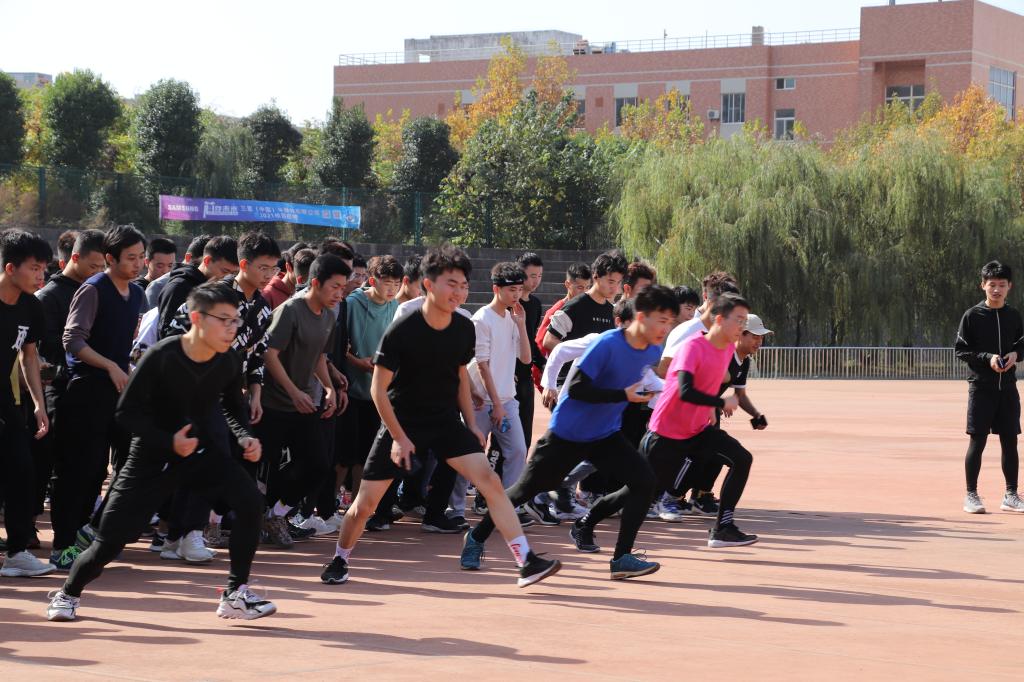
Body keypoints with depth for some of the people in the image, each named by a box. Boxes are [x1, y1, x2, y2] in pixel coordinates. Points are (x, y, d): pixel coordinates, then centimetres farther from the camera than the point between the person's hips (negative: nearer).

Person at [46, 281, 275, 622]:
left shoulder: (229, 363, -10)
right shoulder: (161, 357, -25)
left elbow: (233, 407, 11)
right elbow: (127, 412, -17)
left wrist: (245, 437, -8)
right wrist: (169, 441, -28)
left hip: (203, 452, 3)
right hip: (152, 457, -3)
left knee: (248, 498, -21)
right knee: (110, 541, -4)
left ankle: (235, 593, -8)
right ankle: (68, 594, 26)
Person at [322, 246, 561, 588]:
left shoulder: (464, 328, -5)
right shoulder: (402, 331, -19)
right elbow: (379, 389, -13)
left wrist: (471, 424, 8)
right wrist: (399, 437, -16)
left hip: (446, 421, 3)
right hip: (402, 424, -3)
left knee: (490, 480, -14)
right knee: (366, 503, 0)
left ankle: (527, 562, -14)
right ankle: (339, 560, 27)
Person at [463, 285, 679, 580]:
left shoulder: (653, 353, -3)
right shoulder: (607, 344, -25)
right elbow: (577, 388, -27)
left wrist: (645, 393, 3)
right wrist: (623, 395, -30)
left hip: (605, 435, 6)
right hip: (567, 433, -6)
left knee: (644, 481, -14)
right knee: (526, 489, 6)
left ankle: (622, 558, -6)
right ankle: (476, 539, 27)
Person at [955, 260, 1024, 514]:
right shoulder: (972, 316, -4)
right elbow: (961, 350, -4)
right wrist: (987, 358, -17)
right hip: (981, 386, -4)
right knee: (977, 440, -3)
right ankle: (971, 495, 5)